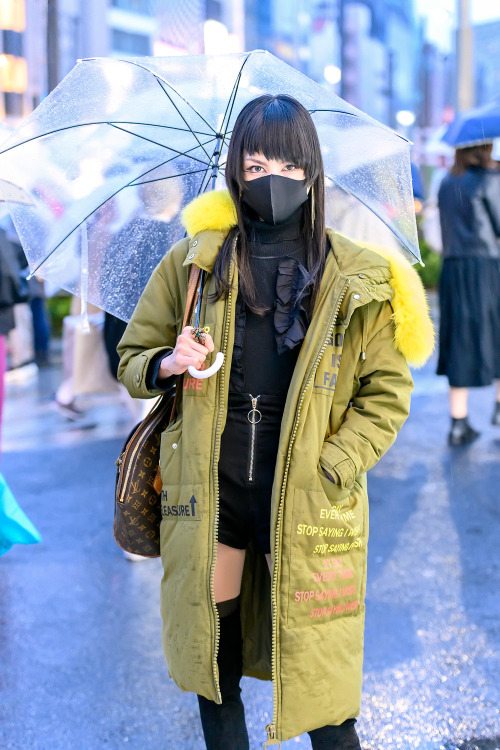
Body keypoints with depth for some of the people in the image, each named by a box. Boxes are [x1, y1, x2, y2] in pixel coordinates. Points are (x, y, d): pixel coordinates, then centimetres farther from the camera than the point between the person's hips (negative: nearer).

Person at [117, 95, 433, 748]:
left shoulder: (358, 282, 1)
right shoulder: (193, 262, 5)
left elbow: (386, 395, 2)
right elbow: (132, 358, 12)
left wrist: (325, 471, -10)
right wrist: (167, 364, -11)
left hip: (304, 502, -1)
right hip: (209, 495, 2)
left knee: (318, 691, 3)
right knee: (214, 672, 12)